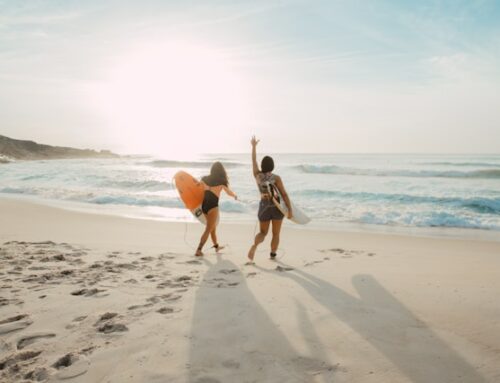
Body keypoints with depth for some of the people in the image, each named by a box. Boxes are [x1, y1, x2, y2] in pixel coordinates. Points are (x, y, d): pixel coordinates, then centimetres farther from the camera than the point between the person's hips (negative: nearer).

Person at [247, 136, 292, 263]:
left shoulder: (257, 175, -4)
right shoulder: (276, 177, -14)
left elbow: (254, 160, 11)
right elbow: (284, 194, -16)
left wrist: (254, 146, 23)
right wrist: (290, 210, -13)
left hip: (264, 207, 3)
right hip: (277, 207, -3)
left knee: (263, 232, 15)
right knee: (276, 234, 14)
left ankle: (254, 245, -15)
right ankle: (273, 255, 17)